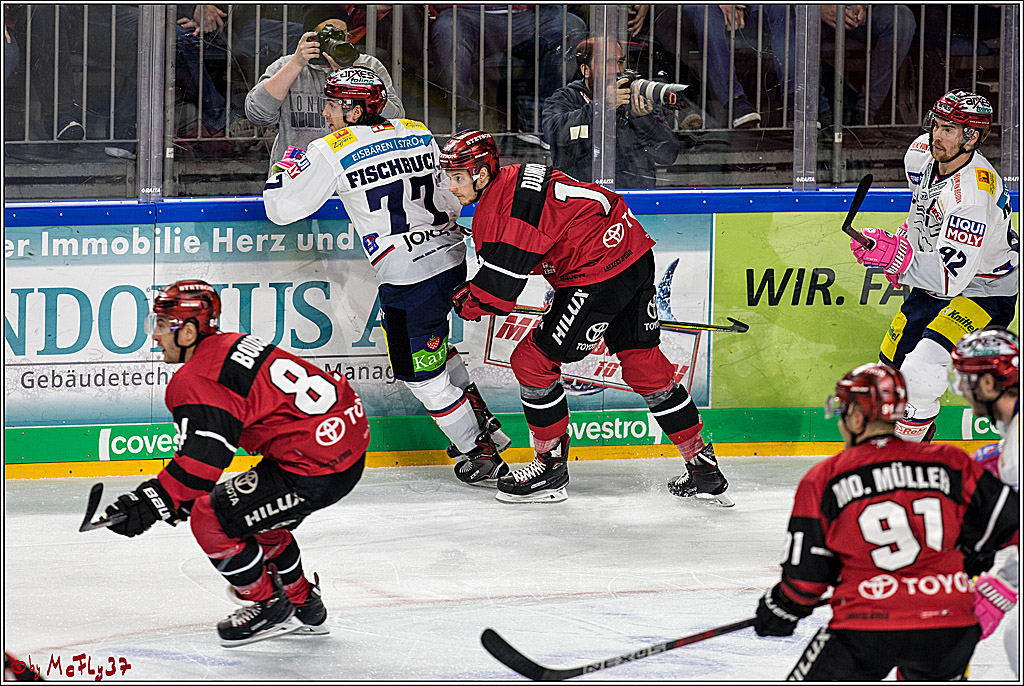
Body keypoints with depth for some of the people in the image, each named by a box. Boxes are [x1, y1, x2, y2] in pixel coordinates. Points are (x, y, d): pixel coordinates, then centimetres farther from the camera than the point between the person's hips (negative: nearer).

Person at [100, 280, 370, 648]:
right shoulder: (231, 345, 18)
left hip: (317, 466, -10)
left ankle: (270, 607, 13)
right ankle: (303, 604, 40)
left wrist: (151, 502, -25)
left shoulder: (195, 381, -12)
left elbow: (203, 457, -24)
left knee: (211, 519, -3)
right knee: (256, 513, 29)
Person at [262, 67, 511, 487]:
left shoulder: (331, 152, -10)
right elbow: (452, 202, 14)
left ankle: (479, 455, 11)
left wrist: (286, 166, 14)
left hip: (408, 277, -7)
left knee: (422, 372, 7)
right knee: (432, 350, 30)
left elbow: (282, 208, -4)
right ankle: (484, 425, 33)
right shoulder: (418, 134, 7)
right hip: (451, 259, 7)